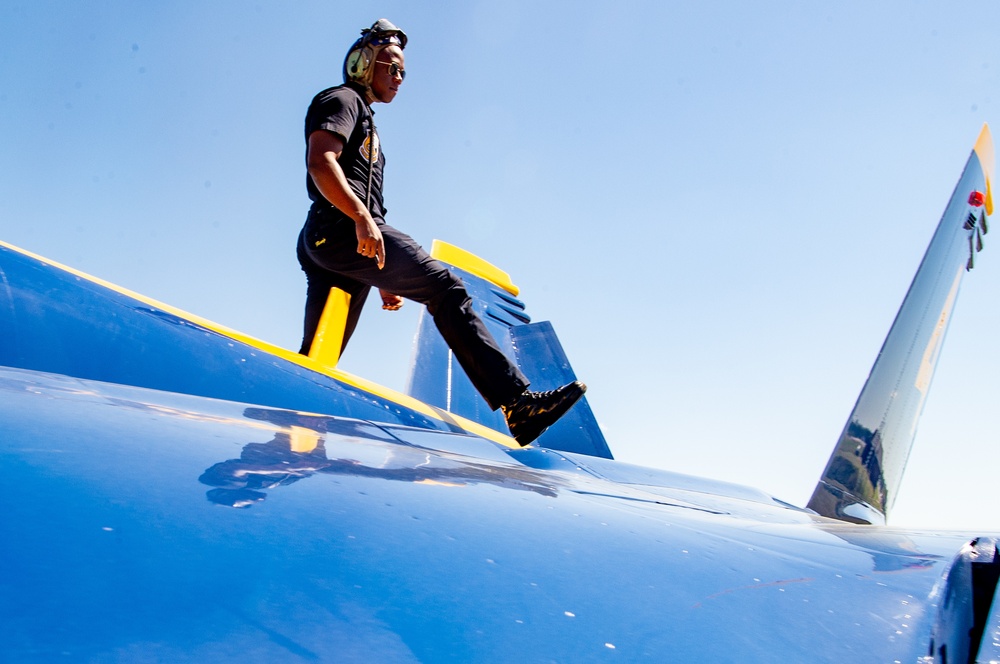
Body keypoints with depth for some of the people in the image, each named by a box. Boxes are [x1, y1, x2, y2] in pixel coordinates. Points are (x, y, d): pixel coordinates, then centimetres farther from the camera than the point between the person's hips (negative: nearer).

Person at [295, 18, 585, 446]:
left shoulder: (365, 123, 36)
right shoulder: (342, 100, 8)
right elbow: (320, 161, -12)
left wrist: (384, 279, 25)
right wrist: (361, 217, -27)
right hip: (341, 230, -10)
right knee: (444, 288, -20)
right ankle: (517, 402, -28)